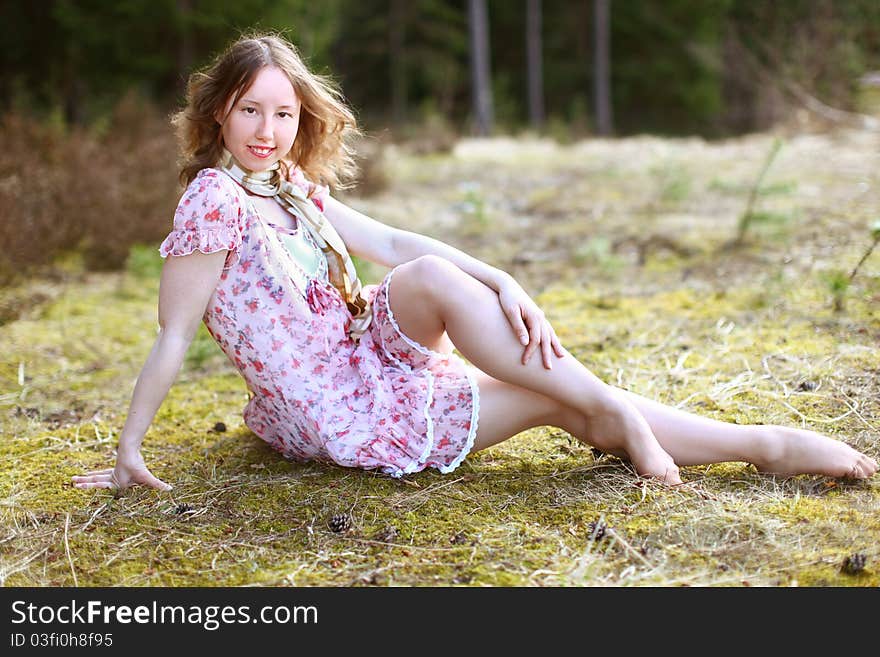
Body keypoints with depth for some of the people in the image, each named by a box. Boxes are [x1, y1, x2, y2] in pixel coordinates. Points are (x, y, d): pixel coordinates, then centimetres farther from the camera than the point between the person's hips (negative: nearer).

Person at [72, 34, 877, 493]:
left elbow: (394, 243, 3)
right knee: (434, 276, -27)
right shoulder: (214, 199, -12)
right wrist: (129, 453, -10)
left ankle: (769, 443, -14)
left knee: (541, 381, -12)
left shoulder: (295, 190, 11)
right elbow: (173, 339, -11)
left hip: (367, 358, 7)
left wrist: (501, 283, -10)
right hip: (335, 411, -7)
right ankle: (612, 407, -20)